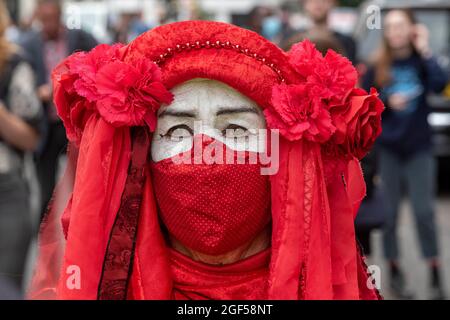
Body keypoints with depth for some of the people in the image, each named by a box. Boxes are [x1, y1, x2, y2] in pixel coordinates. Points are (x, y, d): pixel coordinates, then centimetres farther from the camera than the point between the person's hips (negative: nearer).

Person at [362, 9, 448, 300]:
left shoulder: (421, 61, -2)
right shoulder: (377, 66, 1)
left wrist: (425, 51, -20)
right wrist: (387, 101, -14)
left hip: (419, 147, -1)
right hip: (386, 147, 1)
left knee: (424, 211, -3)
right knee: (389, 212, 4)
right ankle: (395, 272, 17)